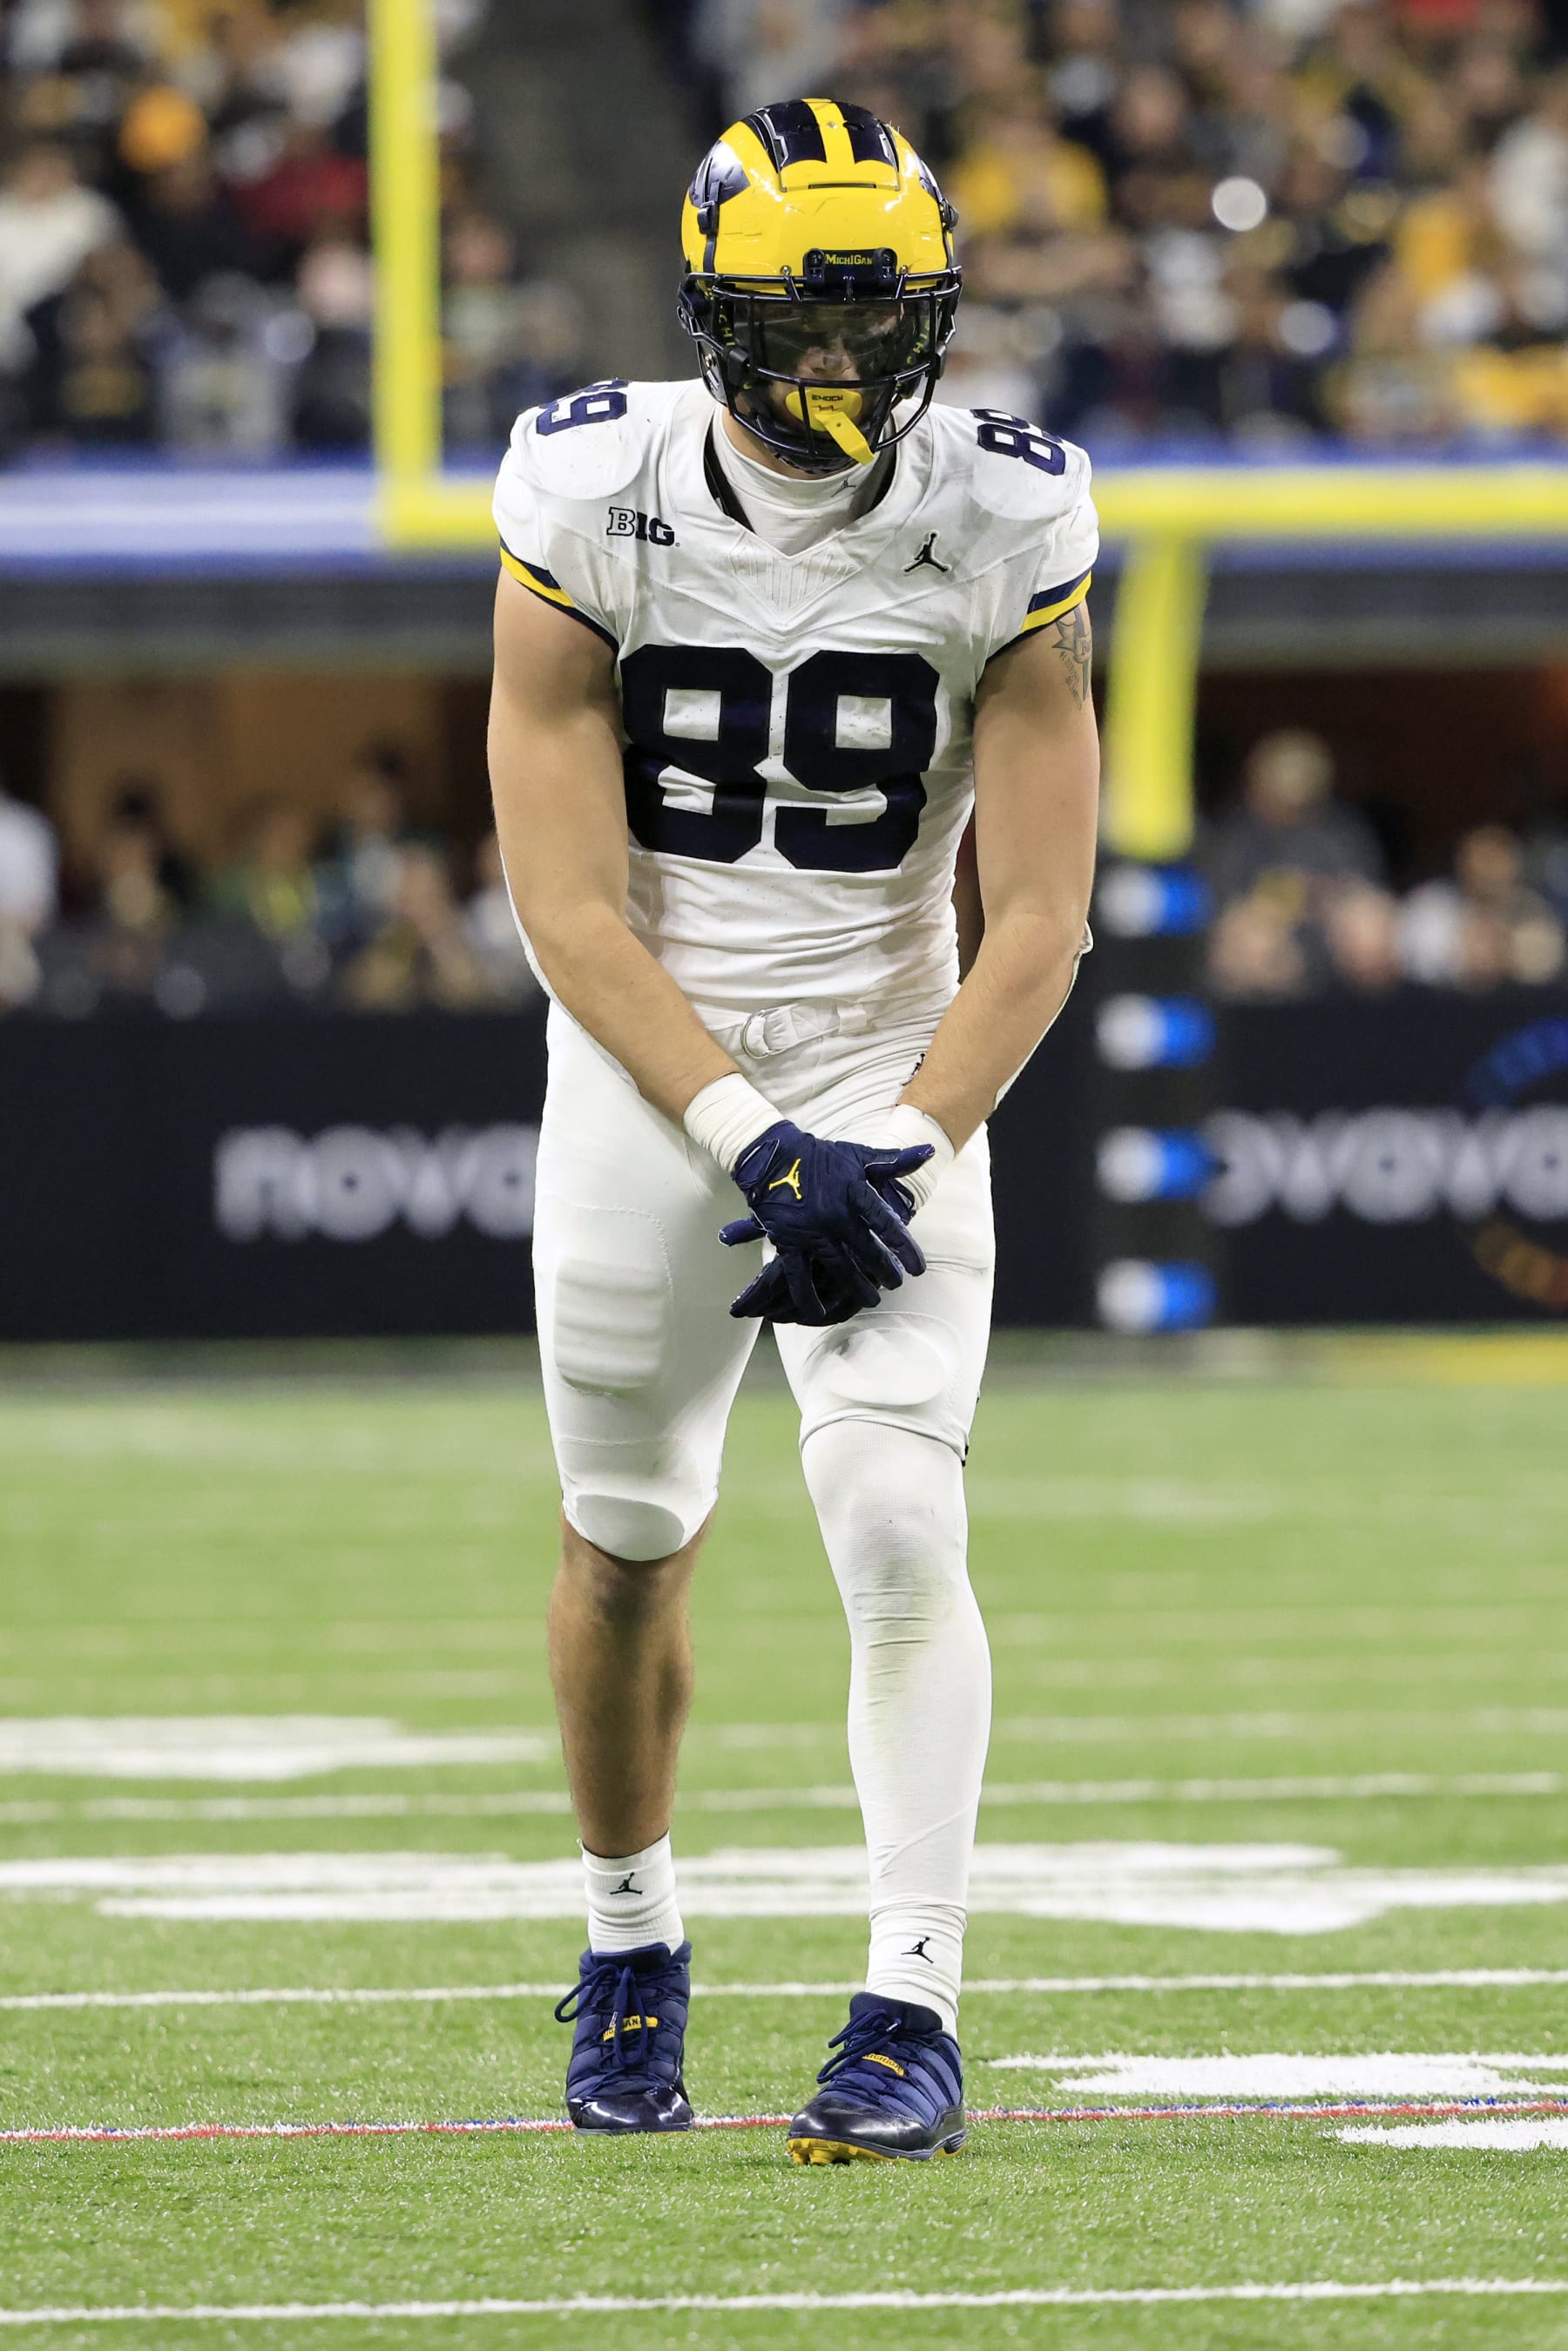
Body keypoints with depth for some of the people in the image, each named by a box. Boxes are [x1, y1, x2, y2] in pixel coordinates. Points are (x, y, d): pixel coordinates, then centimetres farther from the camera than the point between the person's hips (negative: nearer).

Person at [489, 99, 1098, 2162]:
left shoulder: (1006, 531, -12)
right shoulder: (592, 506, -14)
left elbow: (1038, 921, -11)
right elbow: (568, 905, -15)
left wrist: (902, 1151, -23)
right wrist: (749, 1141, -25)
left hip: (894, 1066, -1)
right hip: (646, 1064, 1)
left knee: (898, 1528, -16)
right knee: (628, 1540, 12)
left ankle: (913, 2016, -13)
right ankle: (631, 1951, 35)